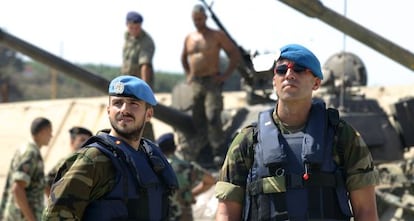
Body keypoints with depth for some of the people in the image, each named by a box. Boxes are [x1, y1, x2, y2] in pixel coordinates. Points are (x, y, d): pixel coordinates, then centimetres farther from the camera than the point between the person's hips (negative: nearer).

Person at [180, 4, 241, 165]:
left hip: (212, 81, -5)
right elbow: (184, 57, 31)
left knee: (213, 116, -16)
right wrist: (188, 74, 19)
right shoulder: (189, 38, 13)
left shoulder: (217, 36, -2)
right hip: (194, 84, 5)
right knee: (197, 120, 7)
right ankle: (196, 150, 14)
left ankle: (219, 152, -15)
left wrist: (226, 75, -7)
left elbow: (235, 54, -1)